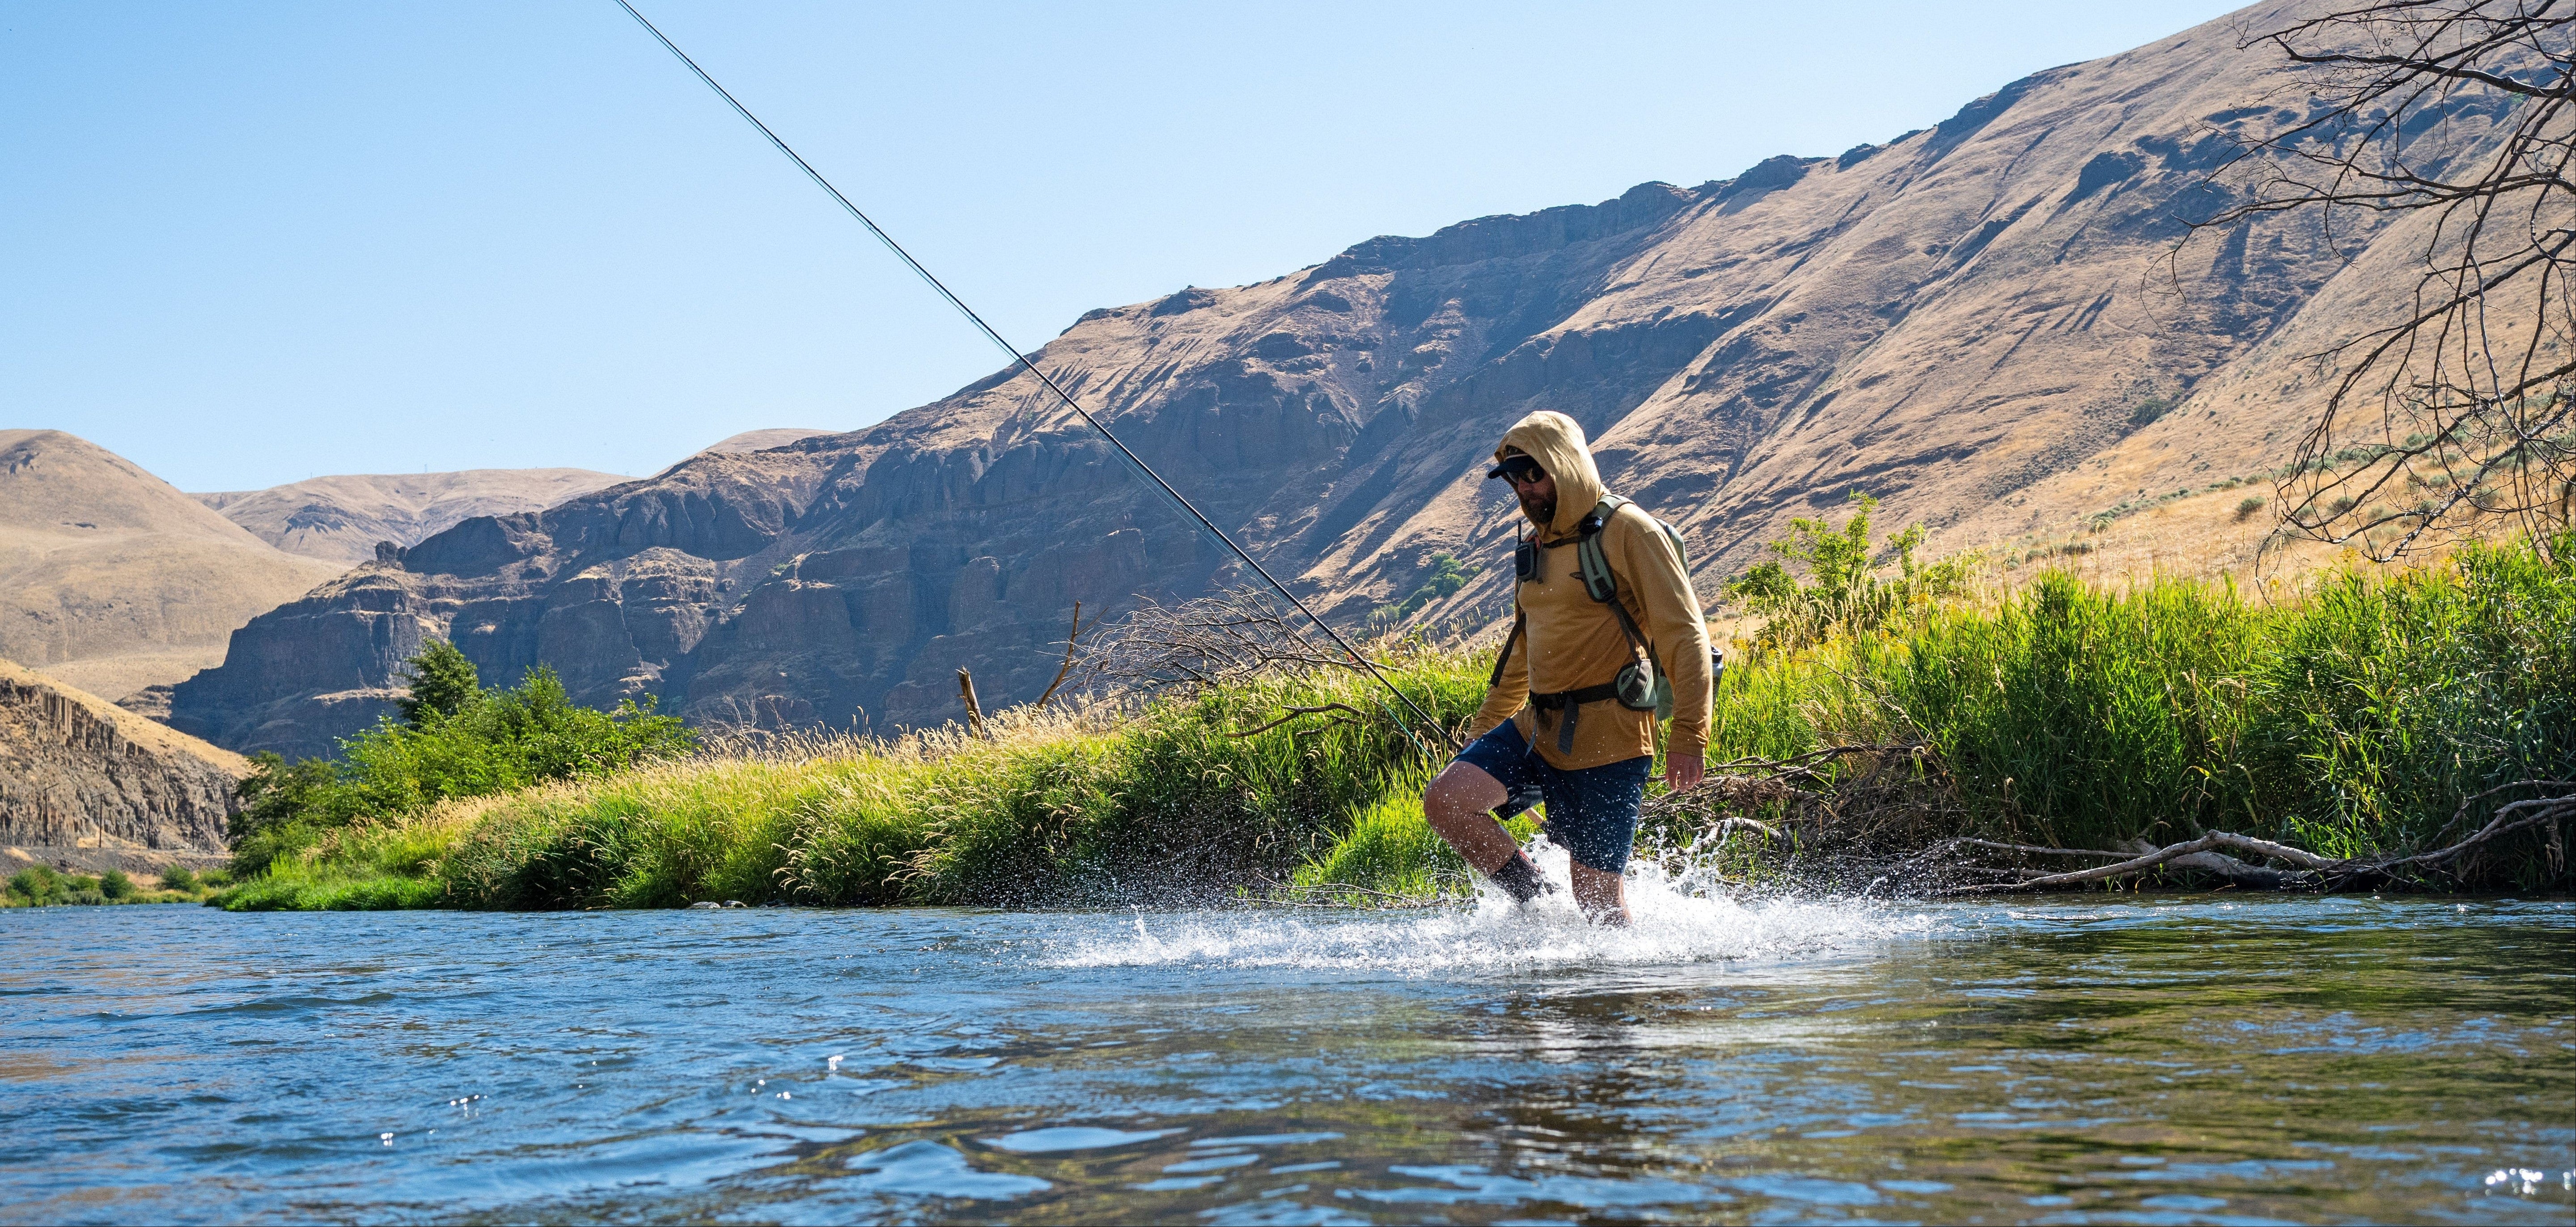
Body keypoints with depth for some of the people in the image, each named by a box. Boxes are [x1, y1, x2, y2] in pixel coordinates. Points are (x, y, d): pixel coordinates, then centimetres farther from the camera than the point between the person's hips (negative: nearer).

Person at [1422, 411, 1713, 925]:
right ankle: (1538, 904, 4)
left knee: (1598, 900, -6)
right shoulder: (1538, 548, 16)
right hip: (1537, 728, 7)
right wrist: (1481, 731, 27)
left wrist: (1689, 737, -21)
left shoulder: (1627, 531, -9)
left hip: (1606, 741, -7)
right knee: (1445, 801, -12)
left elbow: (1684, 634, -14)